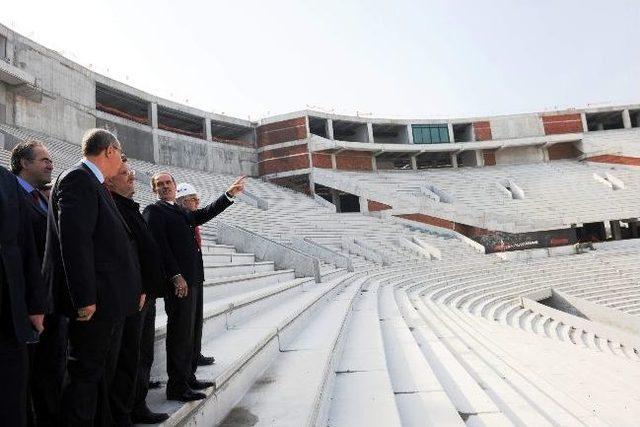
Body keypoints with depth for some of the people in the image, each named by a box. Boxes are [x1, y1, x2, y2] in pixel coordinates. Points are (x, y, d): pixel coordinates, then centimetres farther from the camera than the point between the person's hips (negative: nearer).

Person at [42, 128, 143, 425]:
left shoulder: (93, 183, 16)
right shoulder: (77, 179, -13)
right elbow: (74, 241, -22)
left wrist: (135, 288, 15)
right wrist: (85, 298, -23)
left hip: (109, 300, 10)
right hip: (95, 299, -10)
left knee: (103, 373, 19)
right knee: (86, 374, 2)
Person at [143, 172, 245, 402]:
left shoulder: (180, 211, 21)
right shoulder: (154, 211, -6)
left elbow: (205, 214, 20)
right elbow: (160, 246, -15)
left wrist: (229, 194, 12)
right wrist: (176, 276, -21)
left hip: (190, 280, 9)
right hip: (178, 281, -9)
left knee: (187, 331, 15)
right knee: (179, 333, -4)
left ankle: (187, 378, 26)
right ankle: (177, 387, 5)